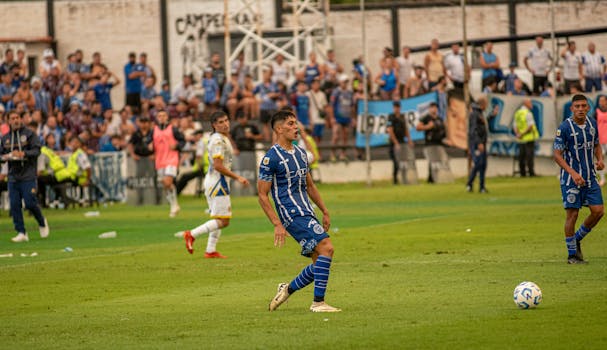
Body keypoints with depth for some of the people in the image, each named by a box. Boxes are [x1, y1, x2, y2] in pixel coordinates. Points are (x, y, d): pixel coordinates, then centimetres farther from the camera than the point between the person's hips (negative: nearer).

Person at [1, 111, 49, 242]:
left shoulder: (29, 134, 1)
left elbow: (37, 150, -7)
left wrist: (23, 154, -22)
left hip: (28, 175, -4)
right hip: (12, 176, 4)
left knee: (30, 203, -10)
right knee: (14, 205, -2)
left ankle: (42, 223, 17)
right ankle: (21, 233, 3)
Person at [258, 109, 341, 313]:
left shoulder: (300, 153, 15)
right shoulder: (271, 158, -10)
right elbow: (262, 195, -10)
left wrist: (324, 211, 22)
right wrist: (277, 224, -17)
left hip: (307, 214, 9)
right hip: (292, 215, -9)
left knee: (319, 262, 4)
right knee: (326, 248, -21)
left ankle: (287, 290, 23)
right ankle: (318, 302, -18)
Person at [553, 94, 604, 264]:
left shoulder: (592, 123, 5)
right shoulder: (564, 127, -13)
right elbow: (557, 155, -13)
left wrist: (600, 159, 1)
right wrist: (573, 173, -23)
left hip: (590, 177, 5)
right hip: (570, 178, -5)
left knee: (598, 211, -2)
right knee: (572, 214, -5)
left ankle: (577, 239, 22)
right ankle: (572, 254, 8)